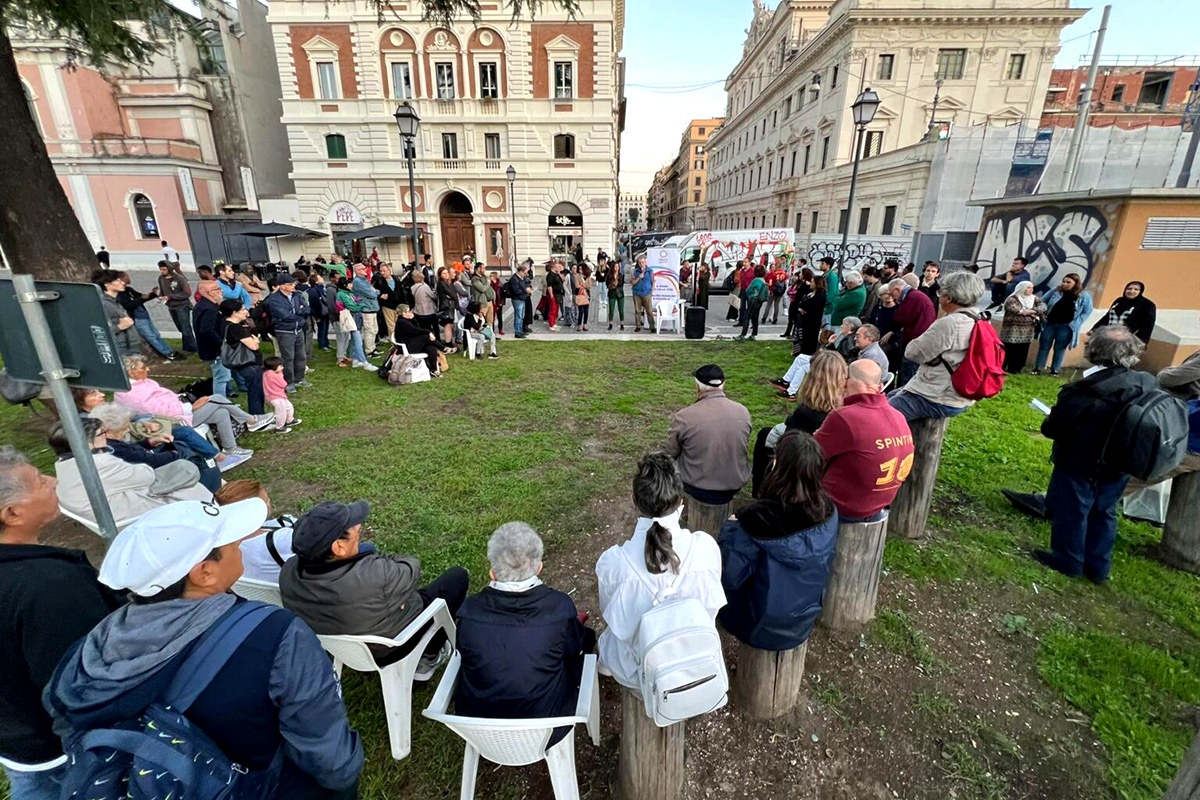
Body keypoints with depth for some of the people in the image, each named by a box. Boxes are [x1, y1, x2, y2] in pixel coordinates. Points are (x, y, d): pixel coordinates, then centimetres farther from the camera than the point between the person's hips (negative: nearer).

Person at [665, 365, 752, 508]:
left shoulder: (683, 417, -22)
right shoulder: (743, 412, -11)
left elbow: (671, 454, -7)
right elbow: (743, 445, 6)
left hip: (698, 490, -3)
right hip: (736, 486, 3)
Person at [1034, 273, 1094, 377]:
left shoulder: (1084, 296, -3)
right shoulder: (1056, 291, 0)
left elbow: (1087, 312, -1)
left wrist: (1075, 324, -11)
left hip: (1066, 327, -1)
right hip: (1049, 324, 2)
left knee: (1060, 349, 6)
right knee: (1044, 347, 6)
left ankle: (1055, 370, 13)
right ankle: (1038, 368, 12)